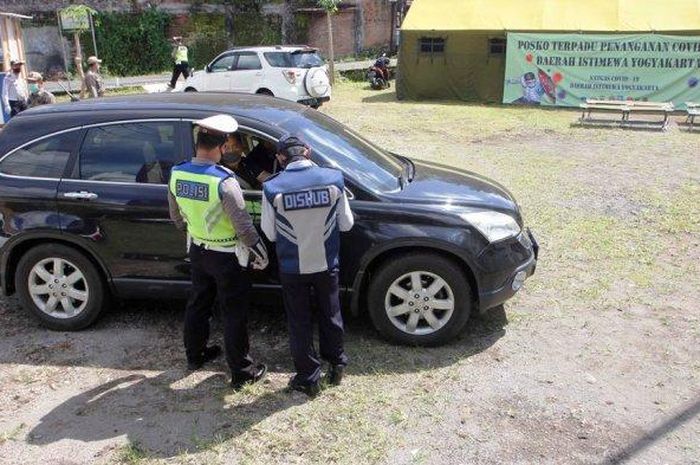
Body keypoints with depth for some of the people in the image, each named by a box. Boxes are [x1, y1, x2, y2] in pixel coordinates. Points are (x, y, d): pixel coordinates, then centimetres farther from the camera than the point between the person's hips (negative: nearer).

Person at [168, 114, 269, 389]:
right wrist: (261, 254, -9)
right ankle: (241, 371, 19)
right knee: (234, 313, 7)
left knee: (198, 304, 23)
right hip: (226, 256, -6)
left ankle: (195, 355, 42)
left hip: (197, 250, 6)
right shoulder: (224, 182, -28)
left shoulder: (177, 174, -7)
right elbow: (243, 225, -23)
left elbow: (176, 217, 7)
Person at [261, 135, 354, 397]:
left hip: (292, 268, -2)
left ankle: (308, 378, 26)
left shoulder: (272, 188, -16)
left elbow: (270, 233, -5)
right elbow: (346, 223, -2)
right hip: (326, 265, 2)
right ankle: (336, 365, 39)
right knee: (331, 316, 22)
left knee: (299, 323, 15)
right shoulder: (333, 179, -12)